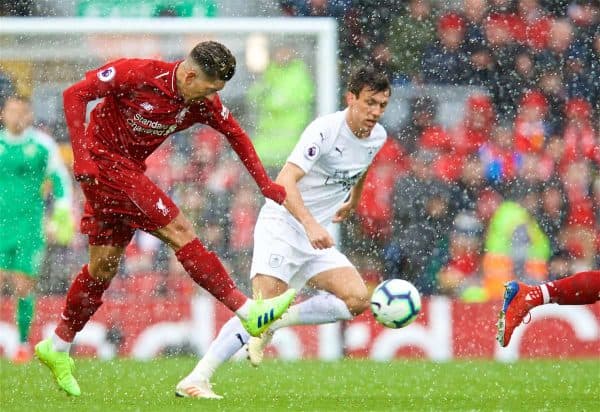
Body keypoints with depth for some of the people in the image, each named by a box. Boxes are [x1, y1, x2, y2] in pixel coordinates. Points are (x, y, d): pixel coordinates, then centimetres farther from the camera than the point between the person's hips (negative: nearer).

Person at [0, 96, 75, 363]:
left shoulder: (42, 144, 1)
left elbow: (60, 180, 9)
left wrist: (62, 215, 5)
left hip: (29, 223, -1)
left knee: (24, 286, -4)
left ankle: (24, 342, 9)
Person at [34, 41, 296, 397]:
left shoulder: (203, 104, -2)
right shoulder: (137, 74, -21)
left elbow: (234, 133, 14)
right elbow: (75, 95, -18)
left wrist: (265, 184, 11)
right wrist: (81, 154, -25)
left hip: (130, 172, 8)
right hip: (104, 163, -8)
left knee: (104, 265, 11)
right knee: (179, 230, -15)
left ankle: (57, 347, 22)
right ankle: (248, 311, -16)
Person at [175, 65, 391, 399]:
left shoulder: (378, 138, 4)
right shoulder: (325, 130, -19)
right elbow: (285, 182, -28)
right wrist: (310, 224, -41)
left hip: (318, 236, 7)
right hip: (282, 224, -7)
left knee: (358, 299, -13)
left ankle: (274, 323, 0)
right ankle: (195, 380, -20)